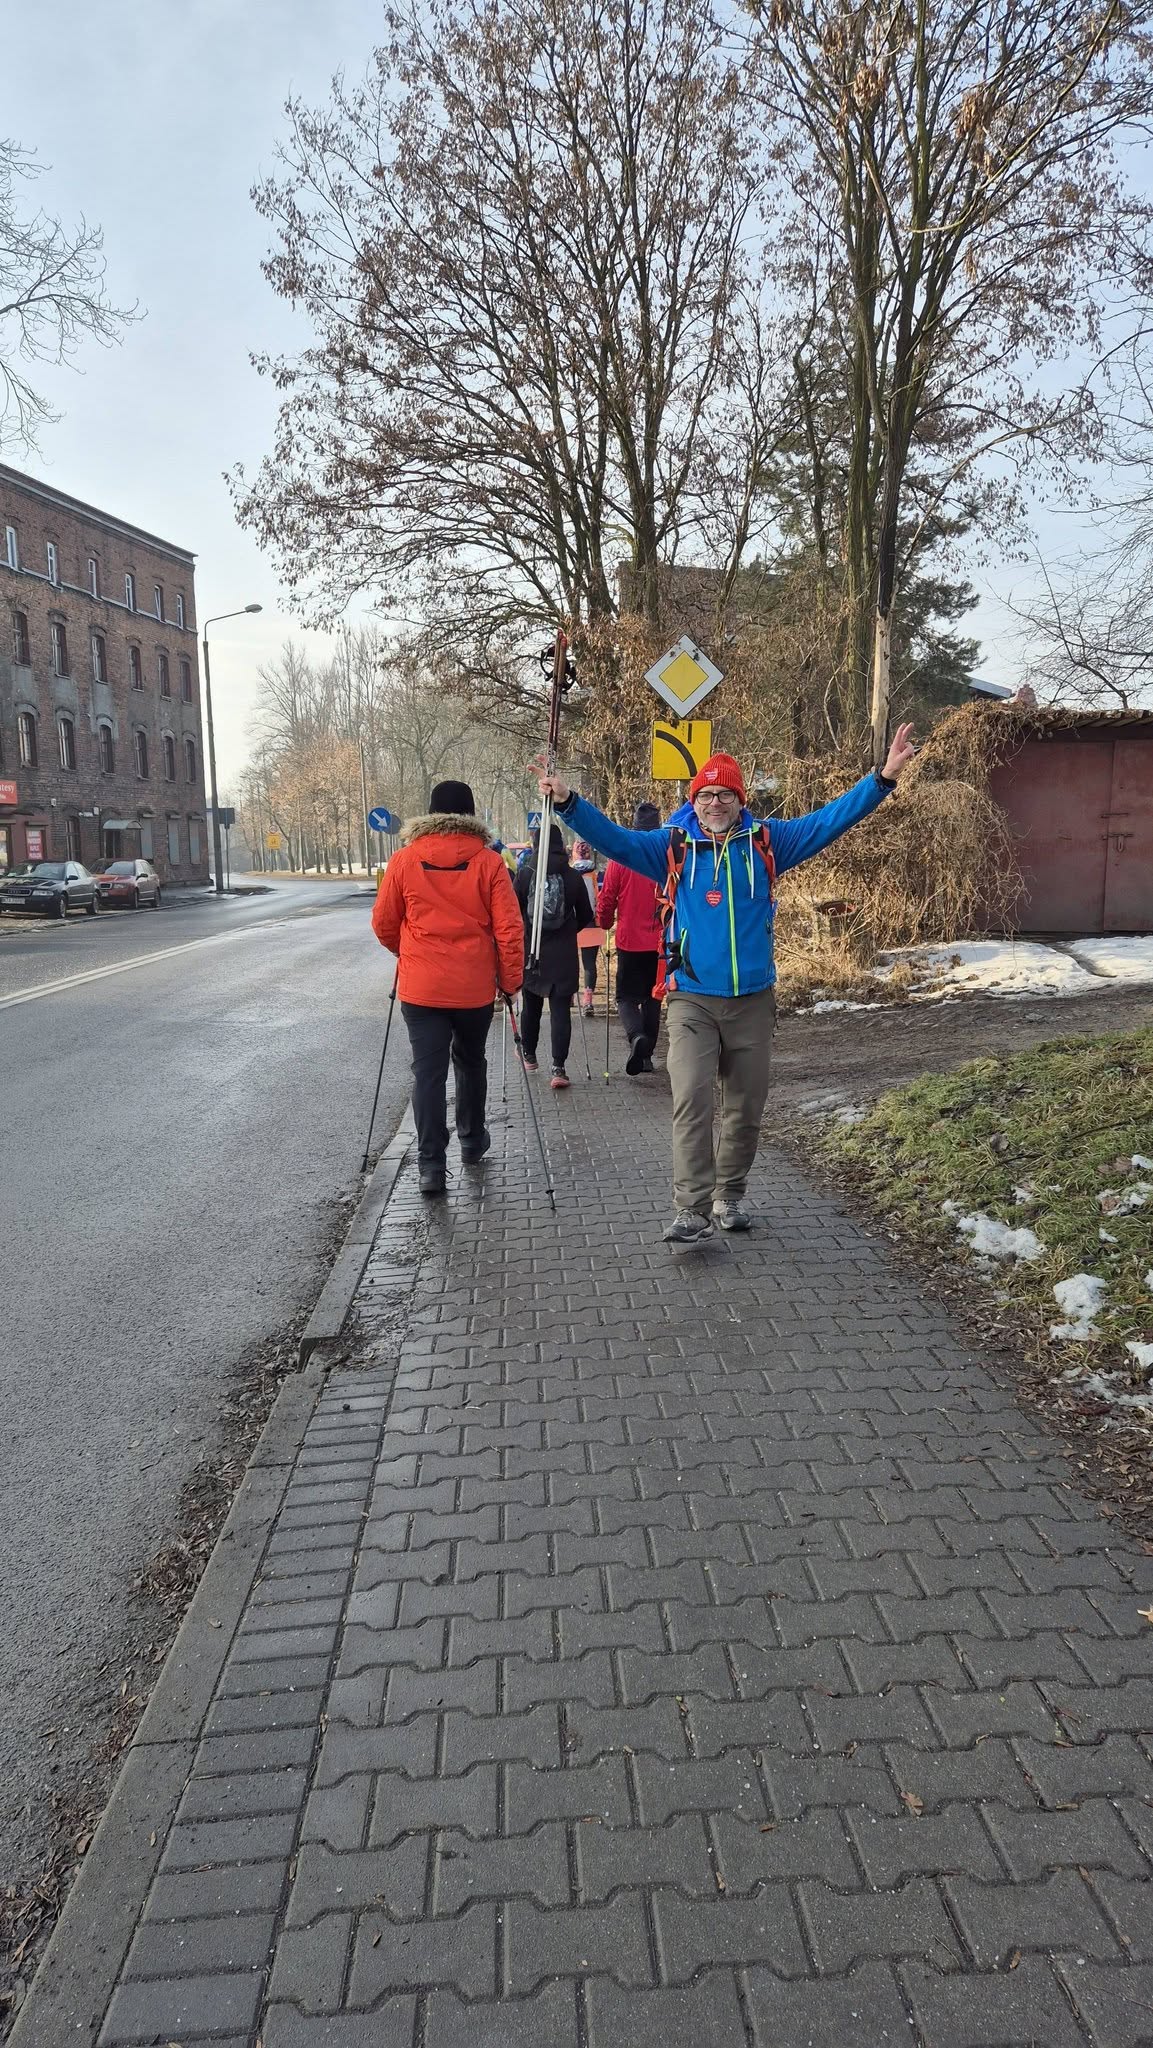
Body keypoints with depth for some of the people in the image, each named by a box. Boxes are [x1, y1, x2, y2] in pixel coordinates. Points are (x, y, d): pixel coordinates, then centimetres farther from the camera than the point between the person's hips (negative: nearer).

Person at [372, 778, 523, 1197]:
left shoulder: (404, 860, -2)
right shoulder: (489, 862, -5)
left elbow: (383, 924, 5)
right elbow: (509, 928, -7)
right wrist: (510, 979, 4)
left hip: (421, 988, -1)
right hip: (475, 987, 1)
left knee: (428, 1071, 3)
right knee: (470, 1061, 20)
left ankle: (431, 1165, -3)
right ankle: (472, 1141, 36)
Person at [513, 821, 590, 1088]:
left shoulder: (524, 875, -7)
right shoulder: (573, 876, -4)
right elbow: (585, 916, 5)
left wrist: (522, 936, 11)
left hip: (530, 952, 1)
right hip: (564, 955, 0)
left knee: (531, 1006, 17)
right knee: (561, 1009, 0)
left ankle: (529, 1056, 32)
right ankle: (558, 1067, -8)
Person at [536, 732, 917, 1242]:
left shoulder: (766, 842, 4)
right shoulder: (672, 846, 1)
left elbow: (832, 819, 3)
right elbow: (613, 838, -6)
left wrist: (883, 778, -4)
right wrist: (567, 802, -19)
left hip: (753, 999, 2)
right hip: (692, 999, -2)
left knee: (746, 1106, 11)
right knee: (691, 1099, -15)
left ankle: (729, 1196, 28)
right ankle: (692, 1210, -11)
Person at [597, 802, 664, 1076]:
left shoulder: (621, 858, -8)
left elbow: (606, 899, -3)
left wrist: (605, 924, 15)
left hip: (630, 941, -2)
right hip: (662, 942, 2)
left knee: (627, 996, 7)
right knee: (653, 997, 14)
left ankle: (637, 1036, -20)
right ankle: (646, 1055, 16)